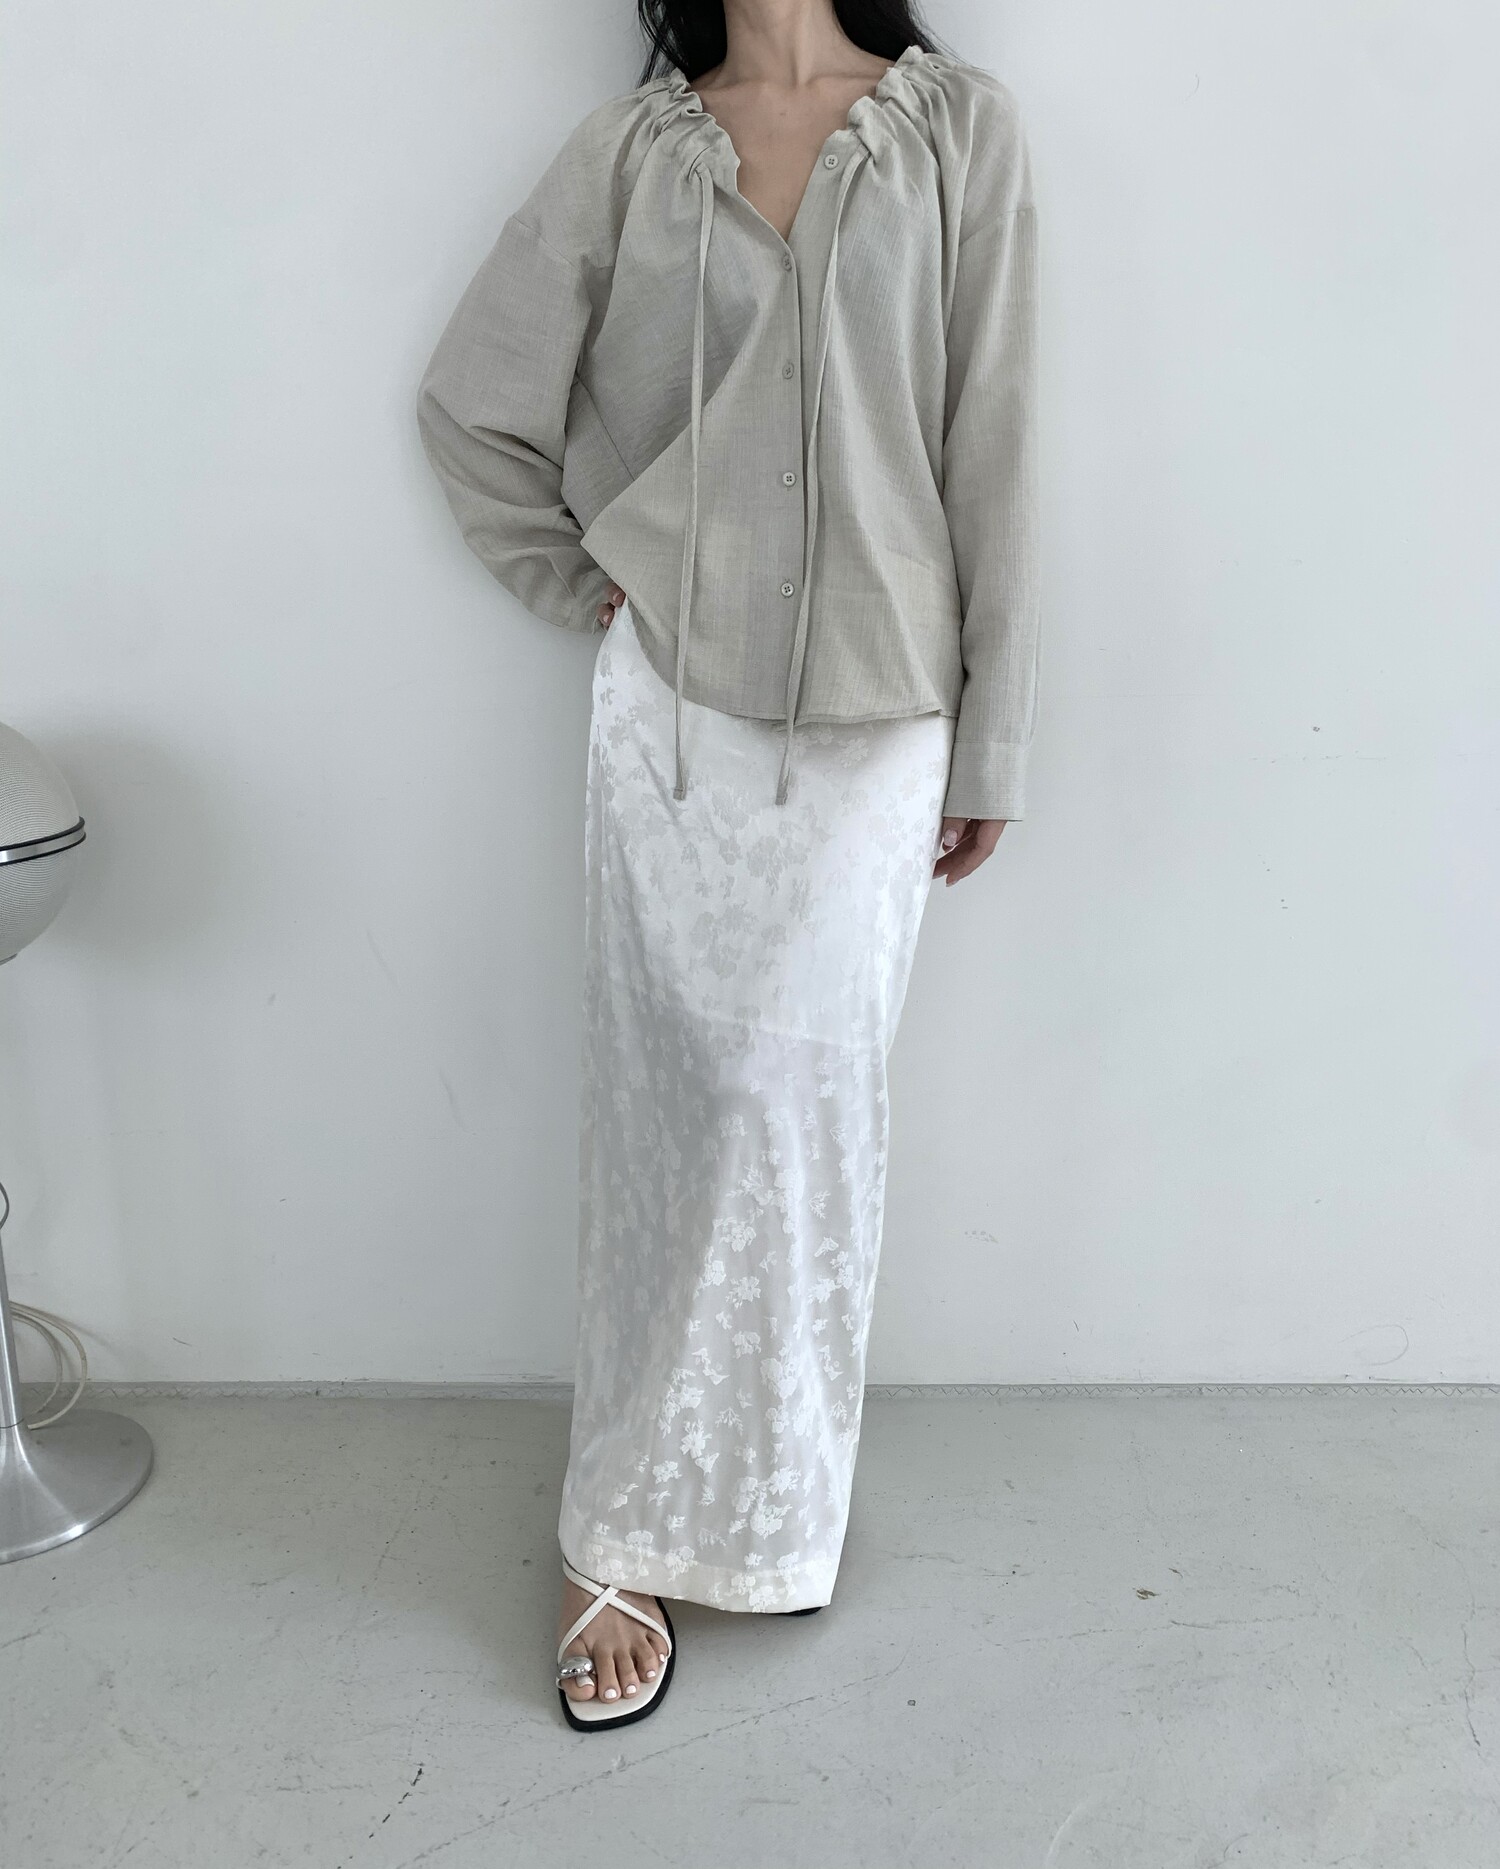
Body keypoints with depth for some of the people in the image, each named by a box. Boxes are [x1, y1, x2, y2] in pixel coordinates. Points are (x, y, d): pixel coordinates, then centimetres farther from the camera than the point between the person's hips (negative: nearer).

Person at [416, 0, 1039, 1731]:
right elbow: (471, 403, 13)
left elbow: (990, 448, 1)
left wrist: (990, 742, 0)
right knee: (672, 1103, 2)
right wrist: (587, 582, 4)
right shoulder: (629, 148, 7)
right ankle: (633, 1537, 16)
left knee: (803, 1100, 1)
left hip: (875, 722, 0)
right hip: (675, 712, 1)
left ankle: (642, 1518, 20)